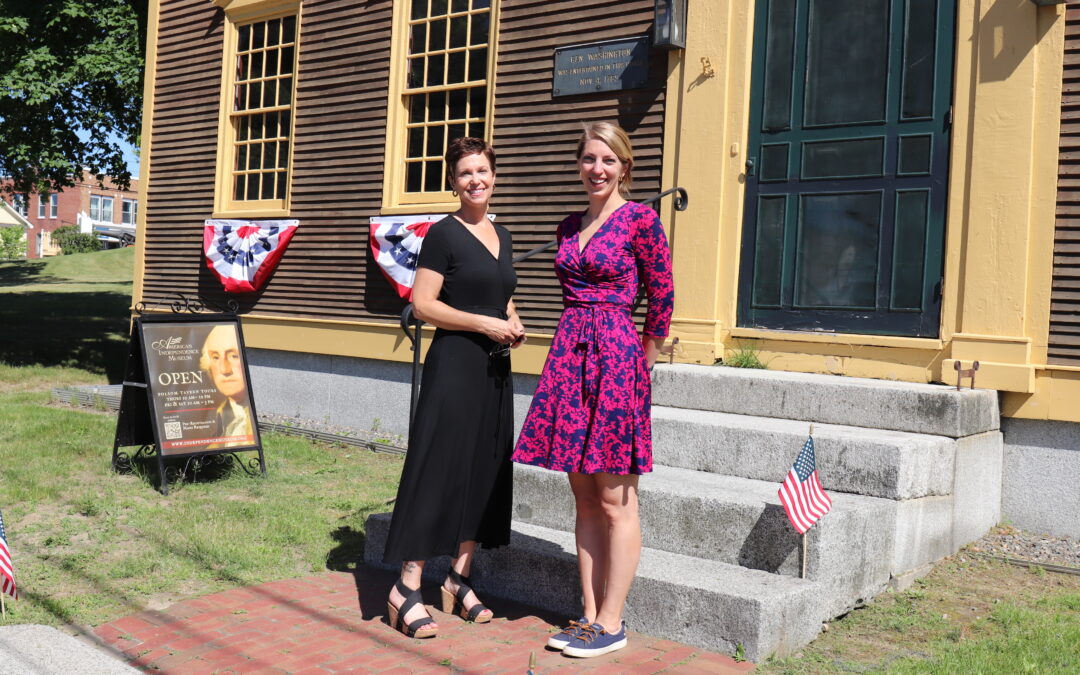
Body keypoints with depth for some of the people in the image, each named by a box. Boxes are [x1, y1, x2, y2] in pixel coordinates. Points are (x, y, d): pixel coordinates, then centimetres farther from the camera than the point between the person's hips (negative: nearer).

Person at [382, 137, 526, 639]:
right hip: (454, 364, -7)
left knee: (484, 472, 9)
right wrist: (485, 323, -17)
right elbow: (423, 304, -12)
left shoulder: (501, 236, 15)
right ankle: (407, 588, 0)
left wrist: (513, 323, 5)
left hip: (495, 368, 8)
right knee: (439, 469, -7)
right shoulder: (444, 234, -6)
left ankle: (458, 580, 20)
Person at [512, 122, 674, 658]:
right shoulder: (569, 227, 14)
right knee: (585, 499, 10)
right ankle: (590, 616, 19)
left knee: (615, 501, 0)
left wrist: (641, 360, 3)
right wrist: (573, 348, 18)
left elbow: (662, 296, -4)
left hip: (615, 357, -7)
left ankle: (611, 624, 10)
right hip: (570, 356, 7)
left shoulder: (640, 220, -6)